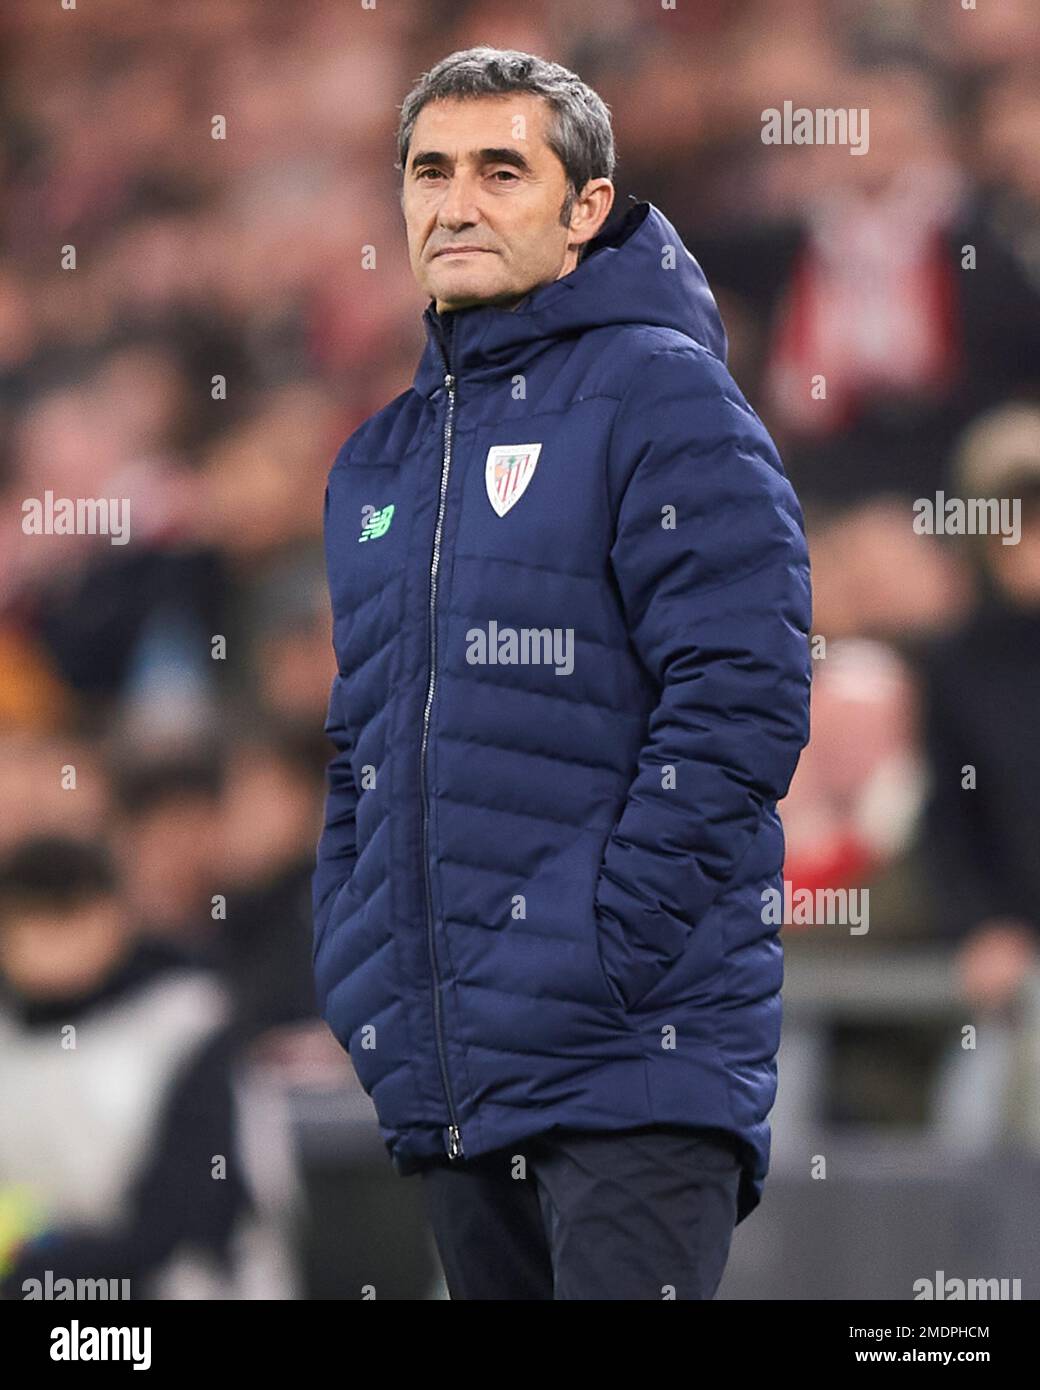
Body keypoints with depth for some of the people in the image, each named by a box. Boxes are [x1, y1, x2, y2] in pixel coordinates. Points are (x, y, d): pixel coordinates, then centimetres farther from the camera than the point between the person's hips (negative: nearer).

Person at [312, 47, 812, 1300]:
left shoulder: (659, 392, -4)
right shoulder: (380, 463, 20)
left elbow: (740, 697, -13)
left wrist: (605, 956, -17)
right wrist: (354, 975, 11)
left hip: (633, 1063, -7)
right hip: (445, 1079, 7)